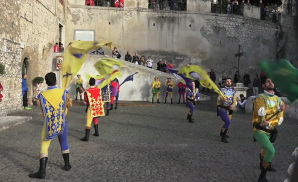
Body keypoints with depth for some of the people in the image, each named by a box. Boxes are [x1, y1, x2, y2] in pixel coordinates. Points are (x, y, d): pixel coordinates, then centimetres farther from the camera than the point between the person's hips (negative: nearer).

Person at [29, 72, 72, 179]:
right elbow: (69, 105, 6)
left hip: (48, 125, -2)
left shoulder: (42, 96, -12)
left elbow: (43, 111, 1)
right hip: (62, 123, 2)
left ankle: (42, 172, -1)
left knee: (44, 147, 4)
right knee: (64, 144, 21)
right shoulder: (64, 93, -11)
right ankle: (67, 165, 31)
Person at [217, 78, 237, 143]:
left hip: (228, 110, 6)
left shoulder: (233, 92, 8)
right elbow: (218, 98, -22)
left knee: (226, 123, 19)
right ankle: (223, 137, -10)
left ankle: (222, 133, 45)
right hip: (222, 109, -6)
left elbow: (235, 101, -1)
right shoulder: (222, 90, -5)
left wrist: (233, 106, -25)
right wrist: (222, 98, -46)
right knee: (228, 122, -20)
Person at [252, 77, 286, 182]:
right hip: (260, 131, -6)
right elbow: (262, 113, -27)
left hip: (271, 131, 6)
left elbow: (280, 120, -1)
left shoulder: (278, 100, 4)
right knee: (271, 151, -26)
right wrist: (279, 110, -24)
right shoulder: (260, 98, -11)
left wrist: (269, 123, -19)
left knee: (266, 152, 25)